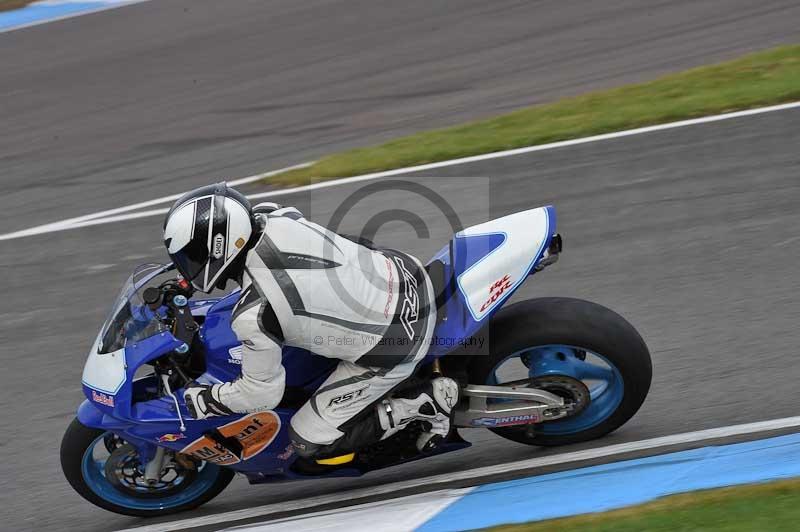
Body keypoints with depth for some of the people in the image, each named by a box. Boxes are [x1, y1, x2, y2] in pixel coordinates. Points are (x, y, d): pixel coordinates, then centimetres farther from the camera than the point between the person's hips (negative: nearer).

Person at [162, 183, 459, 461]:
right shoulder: (272, 217, -6)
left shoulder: (253, 315, -25)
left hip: (393, 347, -7)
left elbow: (262, 394, -9)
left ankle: (426, 403, 4)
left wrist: (200, 399, 7)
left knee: (310, 443, 6)